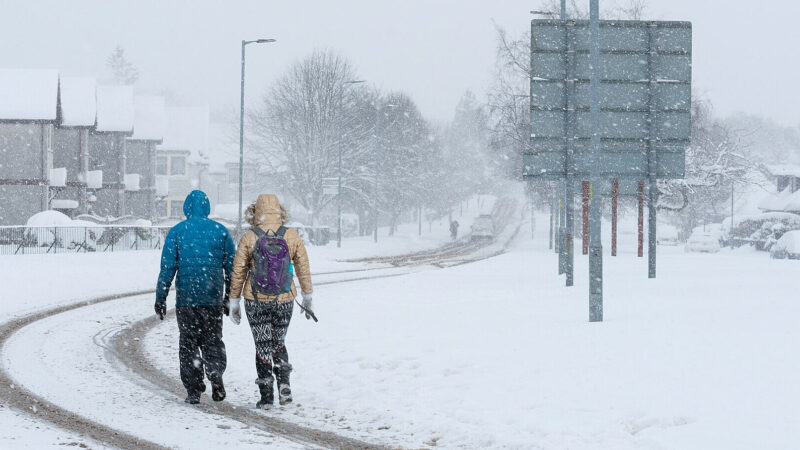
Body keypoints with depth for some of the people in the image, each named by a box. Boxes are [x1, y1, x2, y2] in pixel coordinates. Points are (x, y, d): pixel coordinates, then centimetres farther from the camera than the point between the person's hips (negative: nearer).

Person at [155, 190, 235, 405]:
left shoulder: (176, 232, -2)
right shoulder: (221, 231, 3)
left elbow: (167, 268, -5)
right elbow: (232, 268, 5)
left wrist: (160, 298, 1)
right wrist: (230, 298, 14)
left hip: (186, 298, -1)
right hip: (214, 299, 1)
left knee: (189, 343, 8)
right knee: (213, 340, 12)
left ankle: (193, 389, 4)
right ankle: (216, 372, -16)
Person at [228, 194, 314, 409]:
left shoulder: (249, 238, -7)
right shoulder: (292, 236, -1)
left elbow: (238, 272, -3)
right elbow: (303, 268, 5)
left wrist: (234, 301, 6)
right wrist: (307, 297, 16)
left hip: (256, 301, -2)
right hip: (284, 300, 2)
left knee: (263, 347, 7)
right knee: (279, 343, 19)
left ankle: (266, 396, 5)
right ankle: (284, 383, -1)